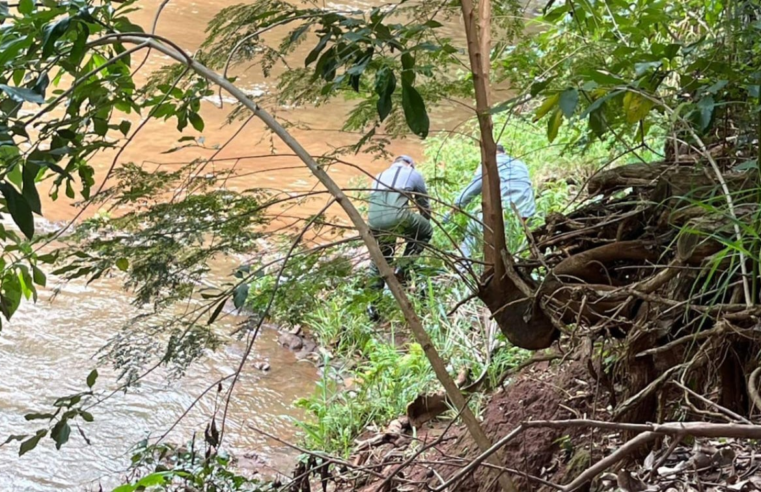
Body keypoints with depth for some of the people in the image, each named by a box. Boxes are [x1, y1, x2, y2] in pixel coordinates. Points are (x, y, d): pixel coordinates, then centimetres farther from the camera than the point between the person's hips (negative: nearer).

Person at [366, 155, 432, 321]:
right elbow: (425, 206, 32)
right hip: (396, 215, -4)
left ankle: (372, 302, 19)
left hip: (374, 219, 5)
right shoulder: (414, 174, 25)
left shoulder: (380, 176, 37)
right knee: (426, 232, 24)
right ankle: (402, 268, 13)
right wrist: (426, 223, 50)